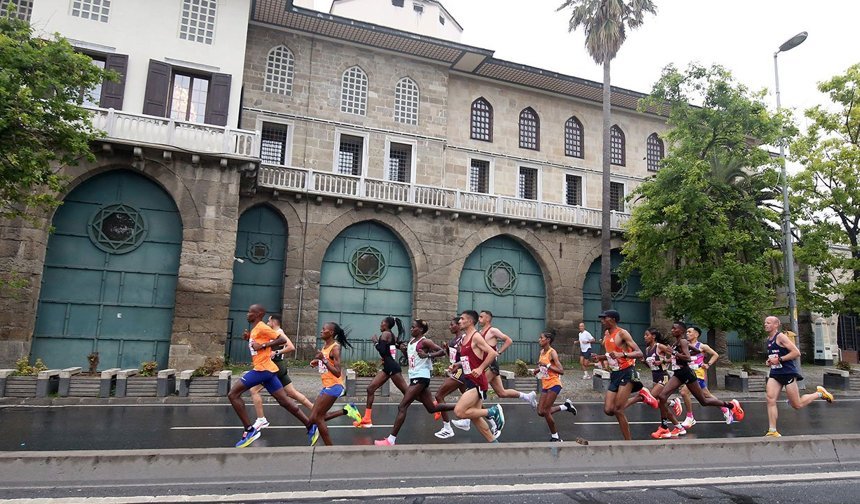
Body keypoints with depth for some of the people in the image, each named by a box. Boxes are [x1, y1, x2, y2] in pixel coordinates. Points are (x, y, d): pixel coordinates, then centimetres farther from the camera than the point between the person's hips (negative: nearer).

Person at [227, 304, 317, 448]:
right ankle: (311, 426, 9)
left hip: (263, 369, -10)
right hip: (266, 370, 10)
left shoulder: (262, 327, -10)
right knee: (285, 402, 8)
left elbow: (283, 340, -16)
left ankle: (250, 430, -6)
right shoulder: (255, 329, 19)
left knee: (233, 394, -7)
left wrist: (263, 345, -20)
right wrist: (250, 338, 16)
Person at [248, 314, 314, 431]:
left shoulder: (279, 332, -13)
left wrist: (276, 353, -25)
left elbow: (291, 347, -25)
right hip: (277, 366, 10)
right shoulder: (275, 333, 17)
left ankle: (261, 420, -3)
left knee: (254, 390, -5)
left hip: (276, 366, -10)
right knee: (293, 393, 13)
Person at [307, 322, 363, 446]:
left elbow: (337, 372, -23)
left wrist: (323, 360, -27)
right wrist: (317, 363, 5)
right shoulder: (324, 346, 9)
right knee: (318, 417, 10)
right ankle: (346, 410, 17)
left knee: (316, 418, -5)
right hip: (327, 386, 9)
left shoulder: (335, 348, -17)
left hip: (334, 386, -9)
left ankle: (330, 448, 6)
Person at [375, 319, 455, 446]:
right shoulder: (411, 341, 13)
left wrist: (427, 355, -27)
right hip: (414, 377, 9)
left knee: (402, 407, -11)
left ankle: (391, 440, -7)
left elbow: (442, 351, -15)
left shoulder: (425, 341, -10)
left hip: (421, 378, -9)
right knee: (432, 408, 16)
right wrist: (404, 350, 3)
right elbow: (409, 359, 21)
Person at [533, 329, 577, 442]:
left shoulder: (552, 352, -16)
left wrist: (547, 365, -28)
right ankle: (566, 406, 21)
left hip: (554, 384, -8)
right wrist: (538, 370, 4)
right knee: (541, 412, 4)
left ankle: (555, 437, 10)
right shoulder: (542, 352, 7)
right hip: (545, 385, 8)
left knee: (545, 411, -8)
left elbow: (561, 371, -22)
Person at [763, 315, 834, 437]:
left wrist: (779, 359, -21)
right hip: (775, 373, 7)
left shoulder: (781, 337, -12)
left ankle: (819, 393, 29)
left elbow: (796, 352, -18)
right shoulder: (768, 339, 14)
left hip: (788, 373, -7)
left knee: (797, 405, 4)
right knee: (770, 399, -11)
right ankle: (772, 431, -11)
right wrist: (770, 361, 9)